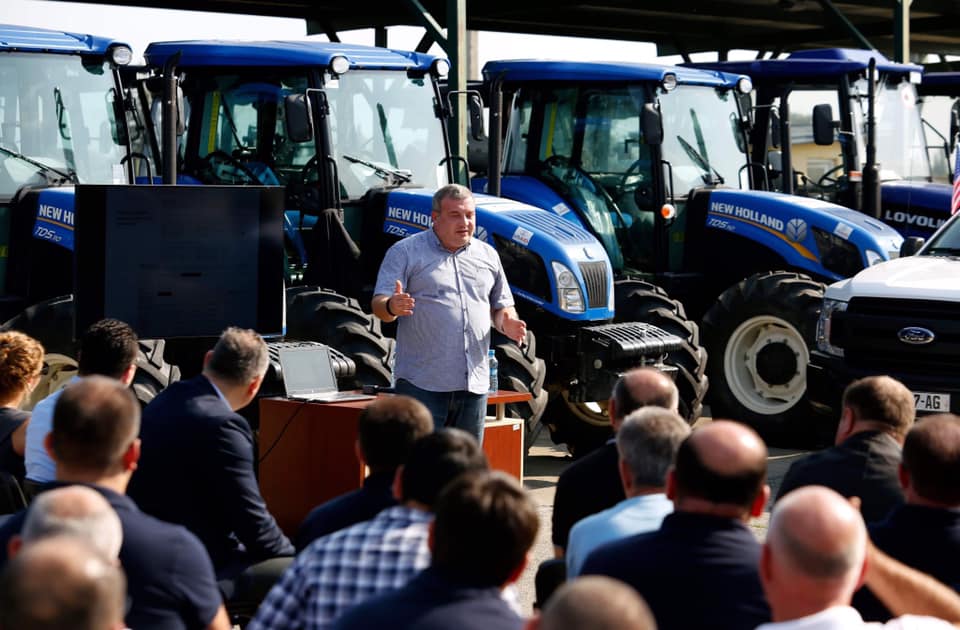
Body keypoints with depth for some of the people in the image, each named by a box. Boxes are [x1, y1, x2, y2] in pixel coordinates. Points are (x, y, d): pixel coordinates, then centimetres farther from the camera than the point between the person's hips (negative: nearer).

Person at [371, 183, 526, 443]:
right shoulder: (406, 252, 1)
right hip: (422, 383, -5)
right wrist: (392, 307, -29)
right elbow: (379, 303, -5)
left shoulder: (487, 255, 16)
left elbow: (501, 305, 23)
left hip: (474, 383, 5)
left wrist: (506, 323, 0)